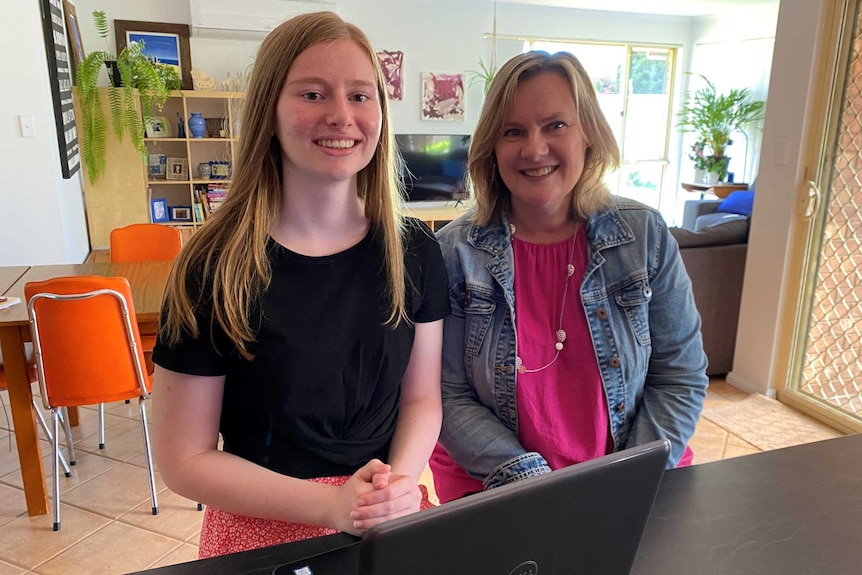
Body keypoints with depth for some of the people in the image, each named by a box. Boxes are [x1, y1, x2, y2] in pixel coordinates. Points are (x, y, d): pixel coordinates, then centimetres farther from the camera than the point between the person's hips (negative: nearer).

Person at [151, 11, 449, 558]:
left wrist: (399, 483, -17)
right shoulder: (215, 267, -16)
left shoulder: (414, 251, -7)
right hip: (265, 532, -2)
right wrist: (331, 505, -20)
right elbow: (185, 459, -11)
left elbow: (422, 397, 1)